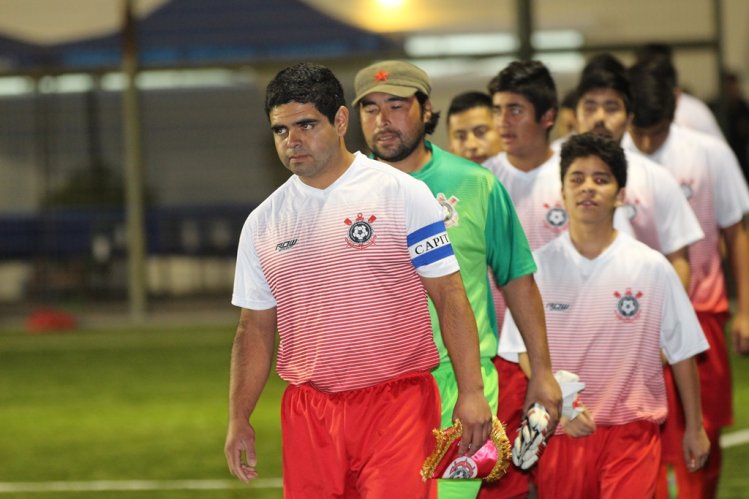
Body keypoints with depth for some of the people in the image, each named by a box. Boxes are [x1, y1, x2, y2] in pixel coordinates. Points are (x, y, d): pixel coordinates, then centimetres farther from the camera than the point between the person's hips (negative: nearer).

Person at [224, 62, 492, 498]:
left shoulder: (401, 193, -2)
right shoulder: (263, 222, 11)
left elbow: (449, 296, -3)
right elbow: (255, 328, 16)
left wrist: (471, 392, -10)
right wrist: (239, 419, 10)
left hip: (398, 400, -4)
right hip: (308, 411, 4)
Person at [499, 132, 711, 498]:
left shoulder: (652, 268, 0)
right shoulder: (538, 267, 1)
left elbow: (683, 353, 7)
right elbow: (524, 353, 0)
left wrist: (695, 428, 10)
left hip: (631, 431, -1)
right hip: (561, 431, 1)